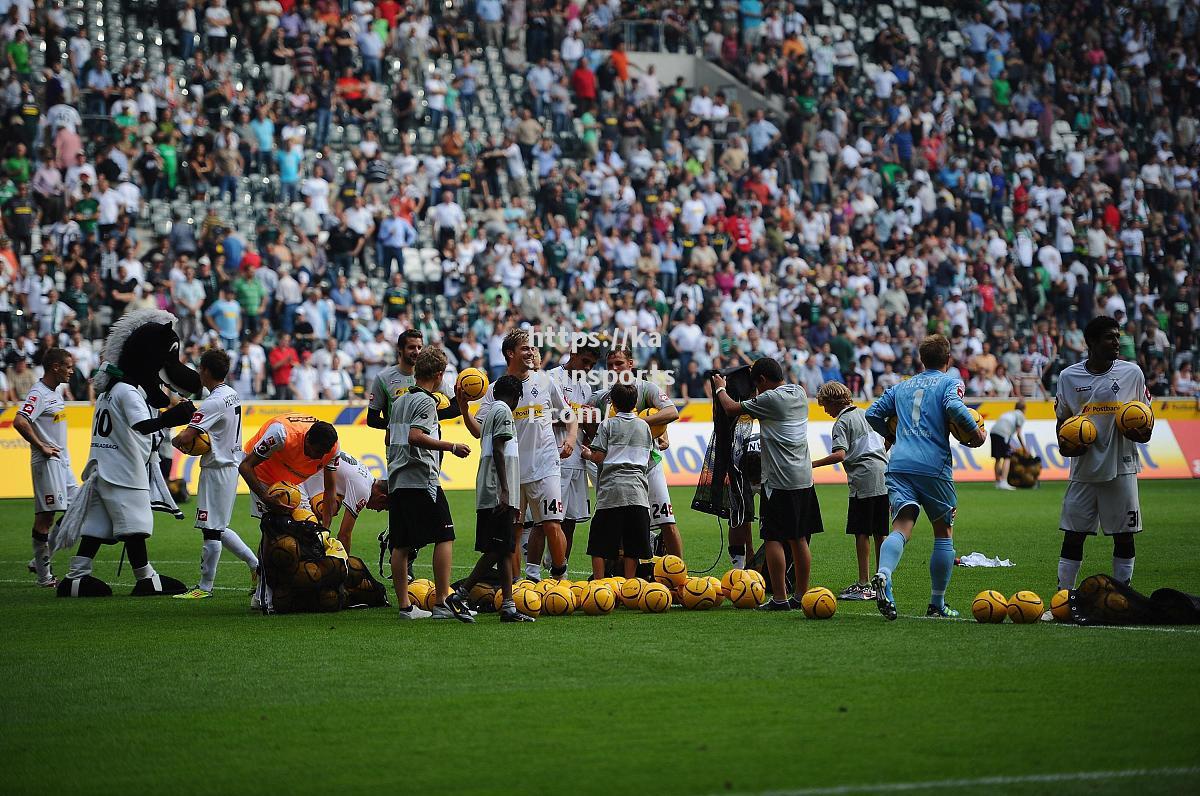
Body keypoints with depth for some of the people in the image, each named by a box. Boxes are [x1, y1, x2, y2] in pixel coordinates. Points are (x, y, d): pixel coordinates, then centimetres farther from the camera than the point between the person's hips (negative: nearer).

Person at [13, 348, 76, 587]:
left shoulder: (57, 390, 13)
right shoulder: (38, 394, -16)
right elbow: (19, 422, -28)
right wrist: (41, 447, -20)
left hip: (62, 461, 10)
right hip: (47, 461, -10)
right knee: (45, 515, -5)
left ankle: (41, 560, 14)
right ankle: (44, 574, -1)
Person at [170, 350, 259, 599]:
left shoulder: (213, 403, -20)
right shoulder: (233, 395, 9)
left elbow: (185, 439, -24)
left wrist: (175, 440, -2)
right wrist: (189, 439, 8)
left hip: (217, 469, -9)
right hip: (232, 464, 9)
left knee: (211, 529, -3)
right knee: (217, 528, 17)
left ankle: (205, 586, 2)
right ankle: (255, 563, 17)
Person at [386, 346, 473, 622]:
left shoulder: (399, 402, 17)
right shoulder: (426, 401, -7)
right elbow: (415, 436, -21)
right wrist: (451, 447, -17)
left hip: (397, 481, 8)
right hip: (422, 479, -8)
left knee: (400, 545, 6)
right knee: (444, 537, -5)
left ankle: (405, 605, 6)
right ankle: (443, 601, -12)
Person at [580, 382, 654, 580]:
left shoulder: (608, 424, 2)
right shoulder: (644, 426, 14)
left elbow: (599, 457, -4)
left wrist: (588, 454, 16)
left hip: (611, 490, -3)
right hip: (637, 491, 3)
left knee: (599, 544, 3)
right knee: (632, 544, 5)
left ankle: (598, 582, -1)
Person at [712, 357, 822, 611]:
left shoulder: (770, 398, -12)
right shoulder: (799, 392, 11)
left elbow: (732, 409, -5)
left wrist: (720, 388, 14)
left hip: (778, 480, -8)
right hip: (804, 478, 8)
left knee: (773, 539, -4)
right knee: (799, 539, 11)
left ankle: (779, 598, -7)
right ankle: (801, 596, 13)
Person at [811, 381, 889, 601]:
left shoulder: (842, 422, -5)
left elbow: (840, 454, -19)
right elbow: (885, 441, 27)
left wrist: (811, 465, -18)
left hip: (863, 481, -8)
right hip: (884, 478, 8)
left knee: (861, 533, -4)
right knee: (880, 533, 11)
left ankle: (864, 585, -6)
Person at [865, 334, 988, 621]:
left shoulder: (902, 386, 22)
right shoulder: (950, 382, 7)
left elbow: (873, 414, 22)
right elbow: (954, 406, -14)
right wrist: (976, 432, -1)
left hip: (899, 465, 3)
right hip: (934, 466, -3)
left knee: (901, 527, -9)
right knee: (943, 532, 13)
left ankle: (883, 576, -40)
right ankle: (937, 604, 15)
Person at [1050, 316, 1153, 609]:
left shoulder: (1132, 372, 3)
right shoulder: (1068, 376, 4)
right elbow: (1063, 419, 14)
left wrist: (1144, 431, -9)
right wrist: (1065, 443, -5)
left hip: (1121, 467, 0)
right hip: (1083, 470, 0)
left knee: (1124, 536, 3)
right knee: (1073, 535, 0)